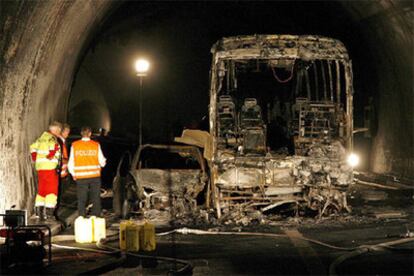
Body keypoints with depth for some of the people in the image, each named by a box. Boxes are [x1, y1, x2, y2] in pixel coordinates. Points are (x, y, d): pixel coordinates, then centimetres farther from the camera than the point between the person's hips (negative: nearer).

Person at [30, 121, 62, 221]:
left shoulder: (41, 138, 15)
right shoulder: (52, 139, -12)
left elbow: (33, 148, 23)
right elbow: (52, 150, -26)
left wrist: (35, 159, 21)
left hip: (40, 167, 8)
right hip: (50, 167, -8)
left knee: (41, 189, 15)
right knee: (52, 190, -4)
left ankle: (38, 212, 19)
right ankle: (48, 212, -9)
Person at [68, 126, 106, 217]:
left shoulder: (74, 145, -1)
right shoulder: (96, 145, -3)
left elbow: (71, 162, 1)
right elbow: (102, 162, 1)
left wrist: (73, 174, 16)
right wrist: (104, 160, 24)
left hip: (81, 178, 0)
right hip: (95, 176, 0)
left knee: (81, 200, 6)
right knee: (96, 199, 8)